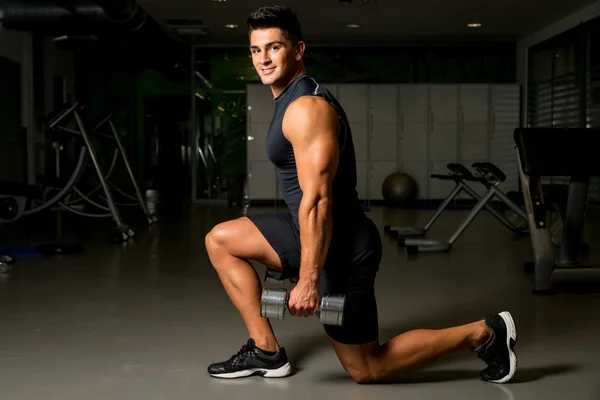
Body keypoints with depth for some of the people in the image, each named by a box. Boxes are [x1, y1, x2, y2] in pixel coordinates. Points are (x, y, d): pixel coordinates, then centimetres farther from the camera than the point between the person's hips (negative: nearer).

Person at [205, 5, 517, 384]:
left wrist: (308, 281, -24)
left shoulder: (306, 109, -20)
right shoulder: (292, 100, 12)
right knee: (220, 240, 9)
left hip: (340, 246, -10)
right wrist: (302, 263, 27)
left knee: (366, 369, 3)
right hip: (317, 233, 10)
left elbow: (317, 199, -25)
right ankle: (267, 351, 10)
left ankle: (484, 333, 12)